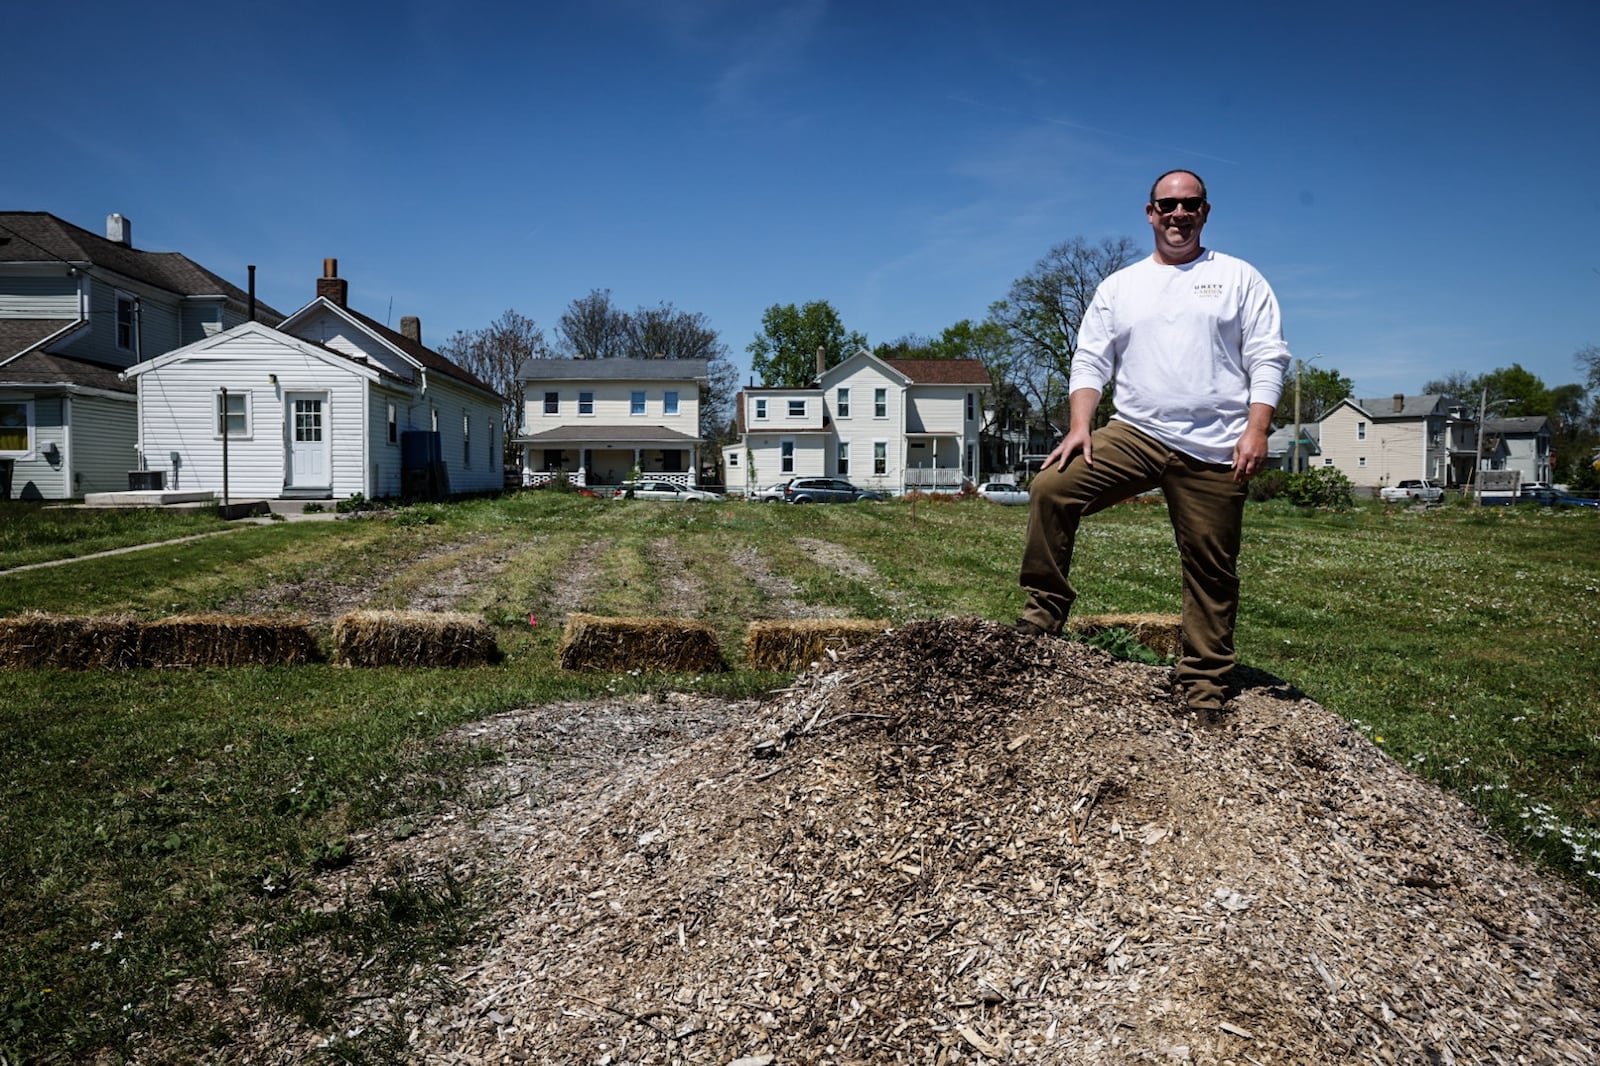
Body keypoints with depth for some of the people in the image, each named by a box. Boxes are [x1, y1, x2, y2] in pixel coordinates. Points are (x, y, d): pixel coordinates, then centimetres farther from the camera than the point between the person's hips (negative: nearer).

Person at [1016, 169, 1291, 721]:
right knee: (1051, 488, -21)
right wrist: (1079, 425, -7)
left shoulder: (1239, 278, 9)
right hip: (1135, 434, 2)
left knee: (1212, 572, 2)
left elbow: (1268, 359, 2)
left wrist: (1256, 429, -11)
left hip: (1214, 451, -1)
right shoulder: (1119, 286, 15)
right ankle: (1044, 610, -10)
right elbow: (1090, 361, 9)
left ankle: (1204, 686, 14)